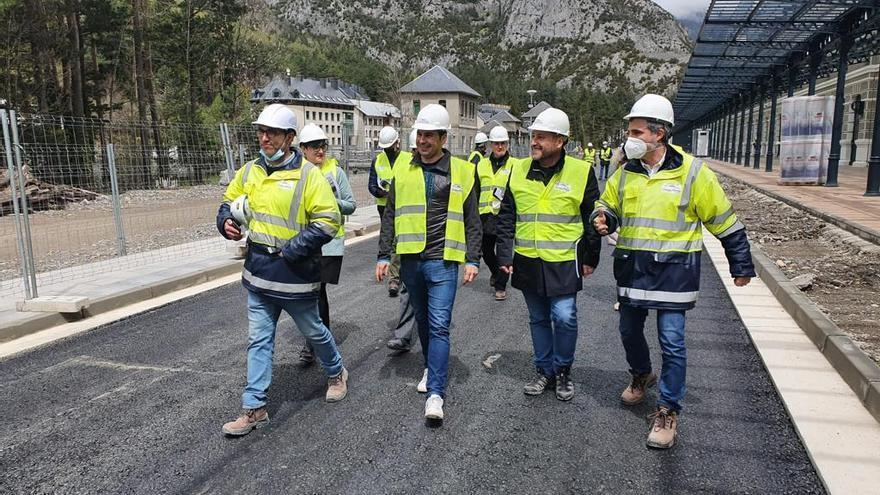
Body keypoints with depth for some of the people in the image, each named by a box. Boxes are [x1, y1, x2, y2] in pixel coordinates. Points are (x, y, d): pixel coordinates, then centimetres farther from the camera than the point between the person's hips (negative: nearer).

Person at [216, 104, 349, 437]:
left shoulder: (308, 175, -14)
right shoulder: (249, 172, 4)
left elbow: (328, 222, -18)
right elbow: (229, 201, 19)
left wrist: (290, 250, -21)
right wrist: (227, 221, -3)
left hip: (295, 276, -5)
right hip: (258, 275, 5)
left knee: (313, 332, 15)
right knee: (258, 341, 10)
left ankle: (336, 373, 43)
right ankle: (254, 409, 20)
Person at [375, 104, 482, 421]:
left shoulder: (461, 171, 0)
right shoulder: (403, 170, 8)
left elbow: (471, 220, 3)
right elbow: (390, 216, 11)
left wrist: (473, 259, -2)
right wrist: (384, 255, 6)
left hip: (443, 261, -4)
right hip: (410, 260, 4)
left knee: (439, 326, -8)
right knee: (423, 320, 17)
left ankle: (436, 393, -6)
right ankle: (432, 367, 38)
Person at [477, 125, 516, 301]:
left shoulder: (514, 165, 0)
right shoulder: (481, 165, 11)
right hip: (485, 216, 4)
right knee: (486, 250, 14)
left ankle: (501, 286, 11)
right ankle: (496, 273, 42)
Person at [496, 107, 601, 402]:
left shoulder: (581, 172, -5)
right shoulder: (519, 171, 3)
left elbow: (592, 219, 2)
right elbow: (506, 217, 8)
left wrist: (590, 259, 3)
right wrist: (505, 256, 3)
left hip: (564, 262, -3)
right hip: (527, 261, 4)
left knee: (564, 317, -6)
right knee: (538, 320, 13)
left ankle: (563, 371, 18)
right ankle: (545, 371, 29)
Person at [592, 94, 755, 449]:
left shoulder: (692, 173, -10)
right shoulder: (626, 172, 3)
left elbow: (724, 222, -2)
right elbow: (608, 205, 16)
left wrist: (741, 266, 4)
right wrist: (602, 219, -9)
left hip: (673, 269, -5)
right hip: (632, 268, 5)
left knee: (672, 341, -2)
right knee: (630, 331, 17)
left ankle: (669, 410, 13)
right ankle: (641, 375, 46)